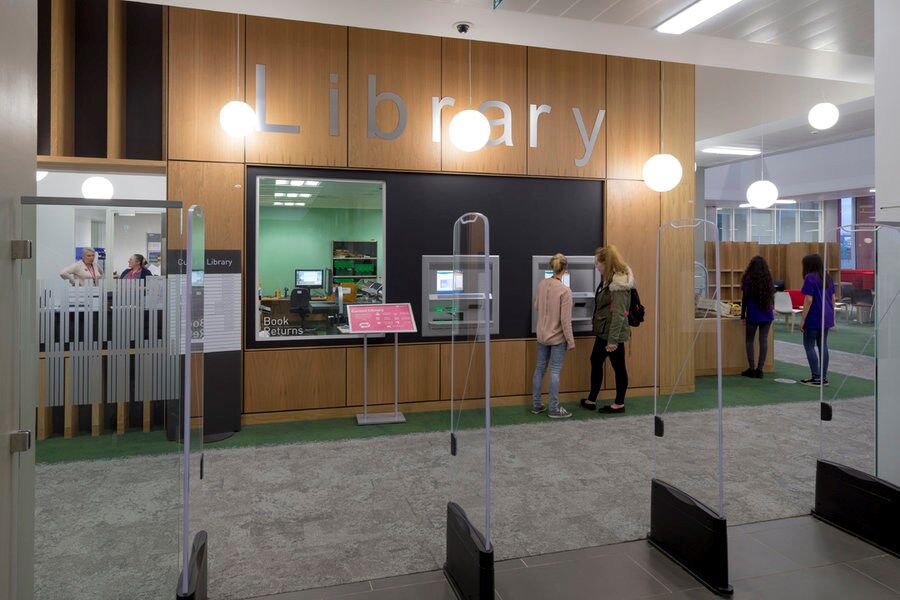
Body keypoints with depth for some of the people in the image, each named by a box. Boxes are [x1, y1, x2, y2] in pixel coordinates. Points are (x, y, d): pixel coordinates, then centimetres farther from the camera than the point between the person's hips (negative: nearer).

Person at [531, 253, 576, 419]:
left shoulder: (542, 284, -3)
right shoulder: (565, 290, -20)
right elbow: (565, 320, -19)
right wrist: (571, 341, -10)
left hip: (542, 335, 6)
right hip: (557, 337, -6)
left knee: (540, 368, 14)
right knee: (555, 371, 2)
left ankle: (536, 405, 24)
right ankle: (554, 409, 10)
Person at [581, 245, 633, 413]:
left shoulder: (619, 283, -21)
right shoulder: (609, 279, 8)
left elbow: (619, 313, -24)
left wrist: (613, 339, -24)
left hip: (614, 333, -10)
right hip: (603, 331, 10)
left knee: (619, 367, 5)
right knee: (595, 361, 15)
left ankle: (619, 404, 19)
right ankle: (591, 400, 26)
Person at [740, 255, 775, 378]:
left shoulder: (748, 280, -8)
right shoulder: (768, 280, 3)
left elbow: (744, 299, -5)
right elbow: (772, 297, 13)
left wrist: (743, 315, 3)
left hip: (752, 315, -3)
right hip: (767, 315, 3)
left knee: (749, 341, 6)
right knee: (763, 340, 4)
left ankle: (752, 369, 4)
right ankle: (759, 369, 4)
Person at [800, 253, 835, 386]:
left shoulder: (810, 278, -13)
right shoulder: (828, 278, 11)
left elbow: (809, 300, -17)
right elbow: (833, 298, 14)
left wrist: (802, 319, -13)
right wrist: (831, 314, 23)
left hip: (814, 318, -8)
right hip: (826, 317, 8)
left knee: (809, 346, 0)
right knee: (823, 346, 11)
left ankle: (816, 378, -2)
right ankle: (823, 377, 14)